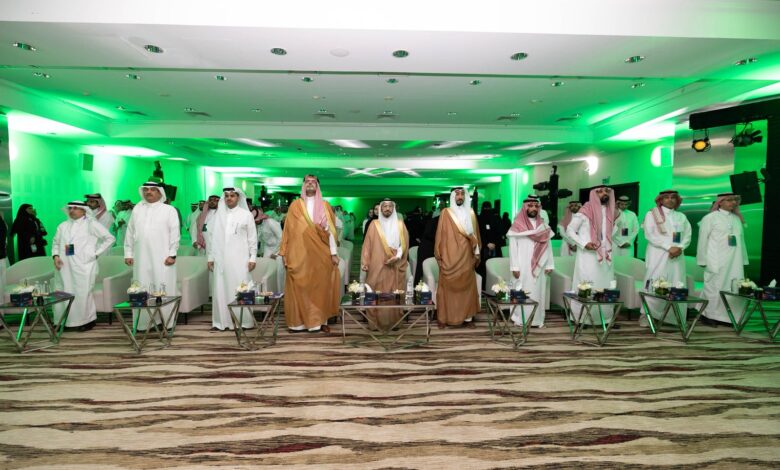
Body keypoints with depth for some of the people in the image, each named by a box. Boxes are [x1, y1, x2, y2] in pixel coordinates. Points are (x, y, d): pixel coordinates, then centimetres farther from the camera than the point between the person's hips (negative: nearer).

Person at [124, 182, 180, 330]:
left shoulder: (169, 210, 5)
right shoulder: (137, 209, 15)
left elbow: (174, 234, -1)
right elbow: (130, 232, 15)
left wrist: (172, 254, -8)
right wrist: (128, 253, 9)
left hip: (162, 258, -3)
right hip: (141, 258, 4)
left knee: (164, 290, -2)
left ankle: (166, 323, 5)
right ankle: (143, 323, 13)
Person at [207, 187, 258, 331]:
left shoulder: (246, 214, 3)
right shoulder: (219, 215, 11)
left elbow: (252, 238, 2)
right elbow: (214, 237, 11)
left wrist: (253, 258, -3)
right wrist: (211, 257, 8)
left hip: (240, 259, -2)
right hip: (221, 259, 3)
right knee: (221, 289, 2)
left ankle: (242, 321, 4)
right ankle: (222, 321, 9)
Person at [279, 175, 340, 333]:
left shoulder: (325, 206, 8)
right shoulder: (295, 205, 8)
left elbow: (330, 230, 4)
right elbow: (288, 229, 5)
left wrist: (333, 253, -3)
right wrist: (285, 253, -1)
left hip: (321, 254, 0)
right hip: (299, 253, 0)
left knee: (321, 287, 3)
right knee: (299, 287, 1)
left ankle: (321, 320, 12)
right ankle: (298, 322, 9)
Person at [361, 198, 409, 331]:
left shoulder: (400, 224, 9)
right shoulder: (374, 224, 7)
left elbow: (404, 243, 4)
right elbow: (367, 244, 2)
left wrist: (397, 256, -12)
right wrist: (365, 262, -7)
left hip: (395, 266, 1)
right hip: (377, 266, 0)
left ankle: (394, 322, 11)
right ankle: (375, 322, 5)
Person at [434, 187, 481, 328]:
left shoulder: (471, 213, 10)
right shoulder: (445, 213, 0)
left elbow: (475, 234, 12)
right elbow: (440, 235, -1)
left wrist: (477, 253, 8)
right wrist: (439, 255, -5)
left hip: (466, 257, 3)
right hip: (449, 258, -3)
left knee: (467, 287, 6)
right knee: (447, 287, 0)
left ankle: (467, 317, 15)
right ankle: (443, 317, 8)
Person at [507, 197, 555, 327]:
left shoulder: (543, 226, 11)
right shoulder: (517, 226, -2)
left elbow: (548, 246, 9)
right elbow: (513, 247, -5)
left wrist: (549, 264, 2)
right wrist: (514, 267, -11)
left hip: (538, 267, 4)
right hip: (523, 266, -4)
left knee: (538, 292, 7)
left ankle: (538, 319, 15)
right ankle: (520, 318, 7)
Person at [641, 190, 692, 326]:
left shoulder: (681, 216, 17)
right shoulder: (652, 214, 3)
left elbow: (688, 235, 10)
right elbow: (650, 234, -8)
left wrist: (680, 248, -10)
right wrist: (669, 247, -15)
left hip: (677, 255, 5)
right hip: (658, 254, -4)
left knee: (676, 285, 1)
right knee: (654, 284, -9)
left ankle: (673, 315, 8)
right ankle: (645, 314, -4)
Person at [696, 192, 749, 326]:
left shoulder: (737, 219, 15)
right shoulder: (710, 218, -1)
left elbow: (741, 240, 14)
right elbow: (703, 240, -3)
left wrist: (743, 259, 10)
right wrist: (703, 260, -5)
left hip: (735, 261, 5)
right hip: (716, 262, -5)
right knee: (714, 287, -2)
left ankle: (728, 317, 12)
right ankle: (708, 315, 7)